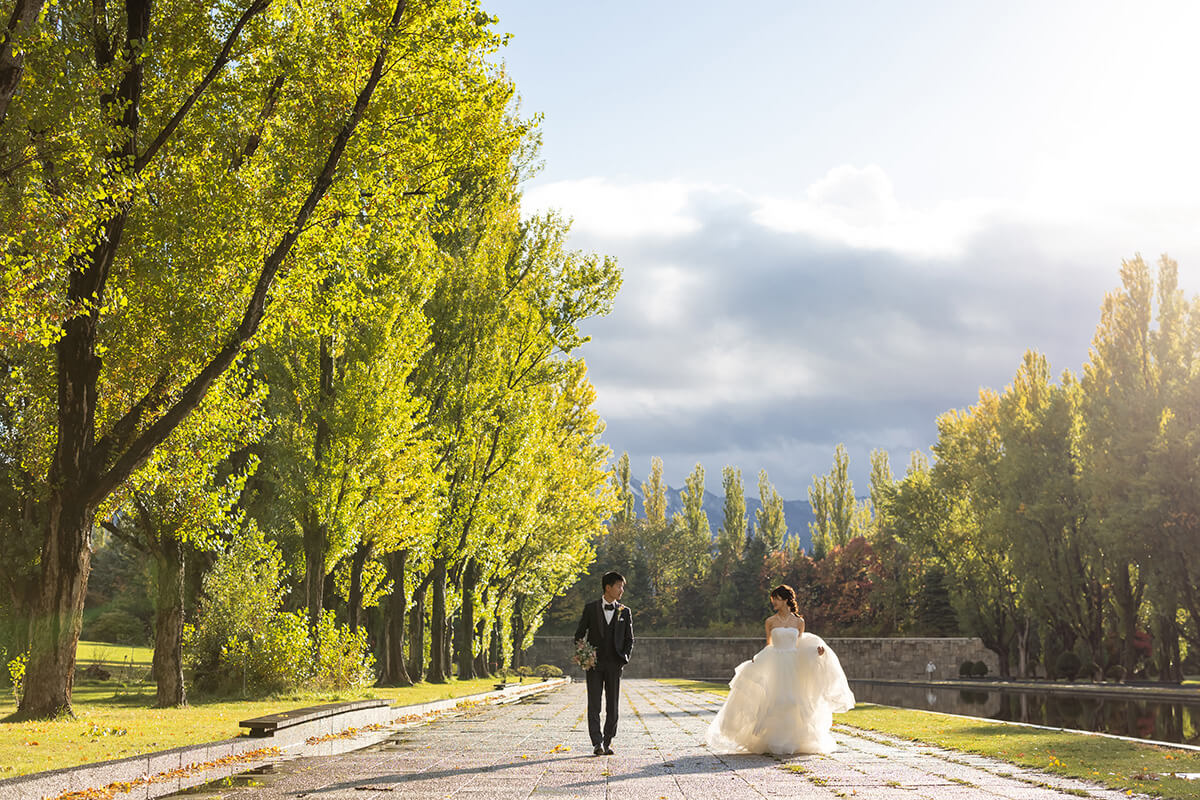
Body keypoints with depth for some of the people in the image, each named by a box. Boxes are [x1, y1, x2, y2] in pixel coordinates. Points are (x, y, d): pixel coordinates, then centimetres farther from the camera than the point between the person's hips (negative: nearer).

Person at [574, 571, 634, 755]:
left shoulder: (625, 612, 8)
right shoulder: (590, 608, 4)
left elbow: (629, 640, 12)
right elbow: (579, 634, 8)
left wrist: (623, 659, -2)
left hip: (614, 664, 2)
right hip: (593, 664, -1)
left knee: (612, 707, 3)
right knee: (594, 705, -7)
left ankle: (607, 743, 10)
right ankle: (597, 743, -8)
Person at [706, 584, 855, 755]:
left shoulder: (799, 622, 6)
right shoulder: (770, 621, 5)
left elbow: (800, 646, 11)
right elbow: (768, 646, 11)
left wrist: (816, 651, -4)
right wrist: (756, 658, -3)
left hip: (794, 665, 1)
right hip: (775, 665, -1)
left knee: (792, 701, -1)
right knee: (775, 701, -8)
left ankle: (791, 742, 9)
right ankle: (777, 744, -1)